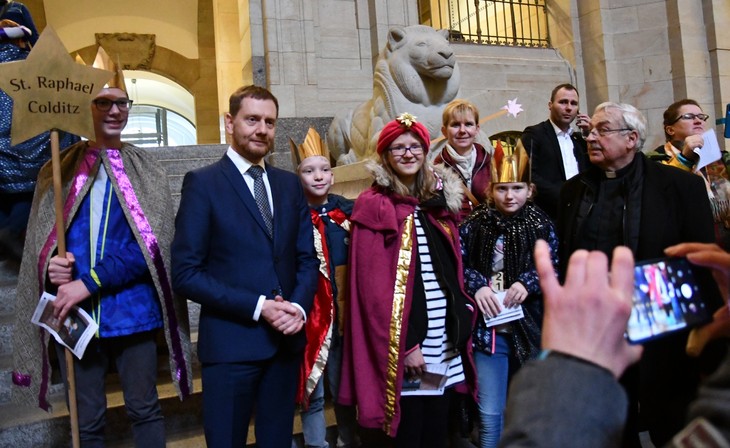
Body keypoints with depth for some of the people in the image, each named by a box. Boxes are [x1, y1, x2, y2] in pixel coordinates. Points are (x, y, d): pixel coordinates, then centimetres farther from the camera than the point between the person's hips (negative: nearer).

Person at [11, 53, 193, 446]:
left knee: (144, 410, 12)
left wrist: (88, 283, -16)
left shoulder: (146, 172, 1)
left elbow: (151, 245, -9)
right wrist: (50, 266, -13)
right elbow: (38, 243, 10)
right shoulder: (58, 171, 6)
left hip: (133, 312, -1)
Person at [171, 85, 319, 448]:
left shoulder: (290, 184, 9)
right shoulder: (202, 183, -6)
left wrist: (299, 306, -9)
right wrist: (257, 307, -17)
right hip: (231, 342, -4)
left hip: (287, 340, 5)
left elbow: (308, 258, 10)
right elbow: (185, 274, -12)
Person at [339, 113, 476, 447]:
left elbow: (454, 270, 15)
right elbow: (373, 285, -13)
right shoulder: (374, 206, -7)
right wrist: (404, 344, -15)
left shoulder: (440, 200, 11)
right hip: (403, 344, -6)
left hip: (444, 338, 6)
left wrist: (462, 318, 4)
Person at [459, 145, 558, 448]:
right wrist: (476, 286, -17)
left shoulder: (541, 225, -2)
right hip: (488, 327, -1)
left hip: (531, 328, 1)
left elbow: (556, 269, 0)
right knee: (490, 414, 4)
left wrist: (528, 282, -16)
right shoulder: (475, 224, -3)